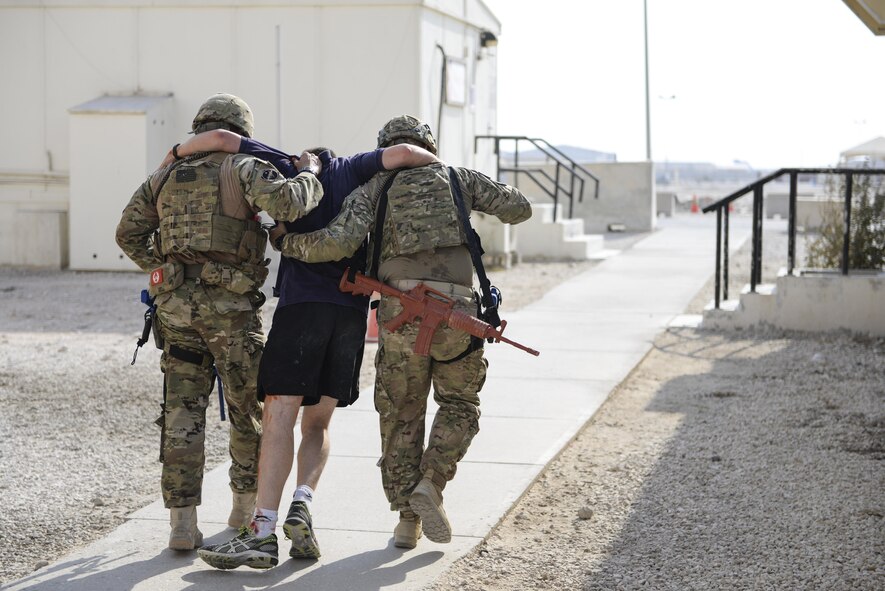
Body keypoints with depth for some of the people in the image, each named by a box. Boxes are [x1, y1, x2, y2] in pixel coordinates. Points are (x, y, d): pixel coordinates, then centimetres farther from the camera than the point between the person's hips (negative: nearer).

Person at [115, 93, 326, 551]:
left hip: (175, 305, 4)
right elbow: (287, 203, -18)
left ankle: (182, 522, 1)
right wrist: (308, 176, 0)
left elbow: (129, 234, 16)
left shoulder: (165, 176, 15)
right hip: (229, 306, -4)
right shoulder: (243, 169, -1)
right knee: (249, 407, 13)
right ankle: (247, 505, 24)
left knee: (182, 411, 5)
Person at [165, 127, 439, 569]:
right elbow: (404, 153, 0)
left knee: (280, 415, -9)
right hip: (352, 309, 3)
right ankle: (302, 506, -11)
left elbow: (219, 139, 5)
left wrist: (174, 155, 20)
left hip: (301, 304, -3)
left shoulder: (288, 169, 14)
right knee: (317, 423, 14)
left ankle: (263, 533, -20)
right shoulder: (353, 170, 18)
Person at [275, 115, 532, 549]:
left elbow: (337, 243, -6)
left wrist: (287, 243, 11)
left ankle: (407, 521, 14)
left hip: (401, 313, 0)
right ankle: (430, 485, -1)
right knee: (459, 407, 21)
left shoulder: (373, 190, 12)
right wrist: (497, 206, 46)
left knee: (402, 416, 17)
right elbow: (520, 209, 22)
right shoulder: (458, 178, 18)